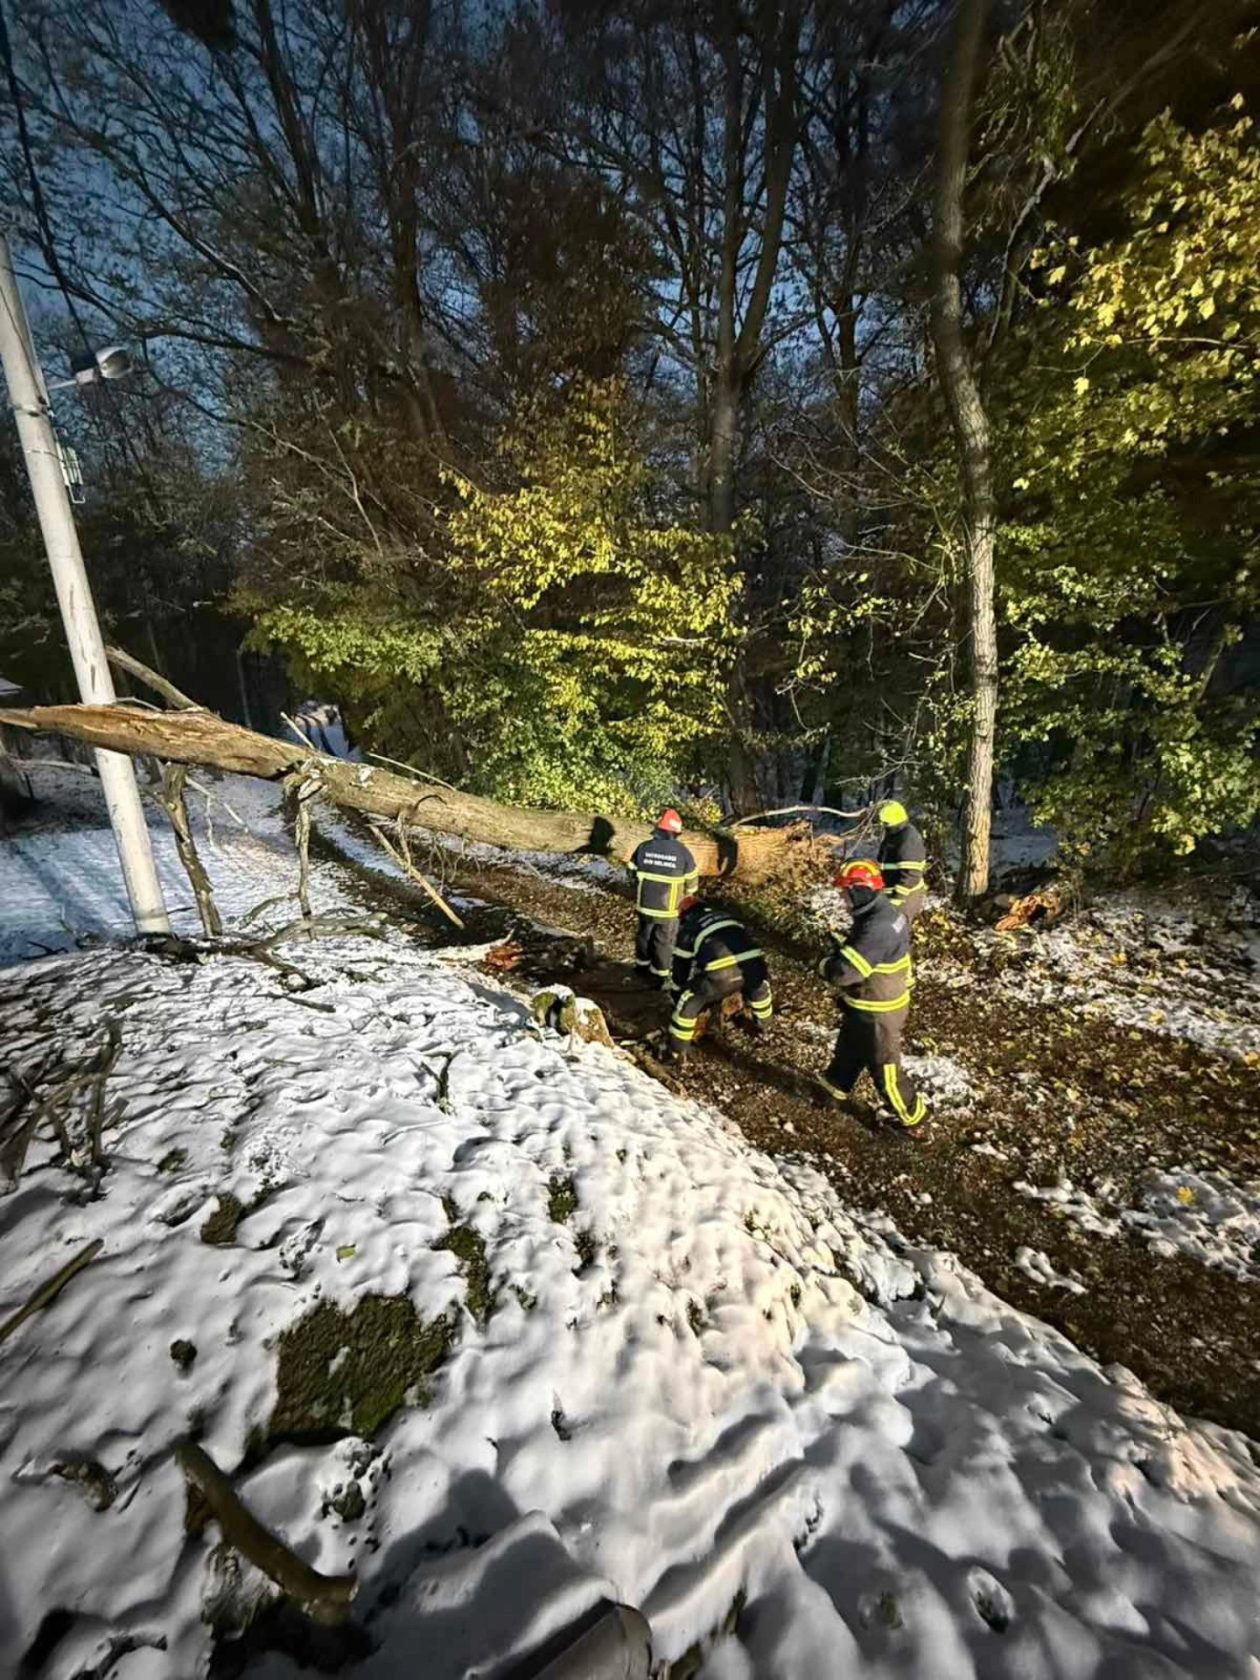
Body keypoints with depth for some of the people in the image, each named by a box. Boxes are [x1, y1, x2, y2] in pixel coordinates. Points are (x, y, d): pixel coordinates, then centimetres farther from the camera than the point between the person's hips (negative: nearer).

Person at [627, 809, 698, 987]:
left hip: (644, 904, 3)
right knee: (663, 941, 13)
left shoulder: (643, 847, -8)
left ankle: (642, 967, 40)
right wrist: (680, 895, 17)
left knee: (644, 934, 22)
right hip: (668, 908, -2)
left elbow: (633, 874, 3)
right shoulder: (682, 852, -13)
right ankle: (660, 977, 23)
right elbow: (692, 883, -3)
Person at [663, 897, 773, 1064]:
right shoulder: (726, 916, 36)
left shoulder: (687, 930, 23)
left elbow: (679, 972, 28)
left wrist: (677, 1001, 43)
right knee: (759, 988, 38)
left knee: (689, 1004, 16)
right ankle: (762, 1025, 58)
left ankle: (676, 1052, 21)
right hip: (753, 963, 5)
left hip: (722, 972, -4)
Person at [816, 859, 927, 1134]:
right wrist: (841, 949, -3)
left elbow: (845, 972, -36)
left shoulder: (878, 928, -36)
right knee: (847, 1049, 28)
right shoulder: (883, 911, -3)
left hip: (878, 1012, -9)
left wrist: (824, 966, -17)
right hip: (867, 1004, 9)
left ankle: (912, 1115, 33)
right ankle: (835, 1088, 51)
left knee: (884, 1067, 12)